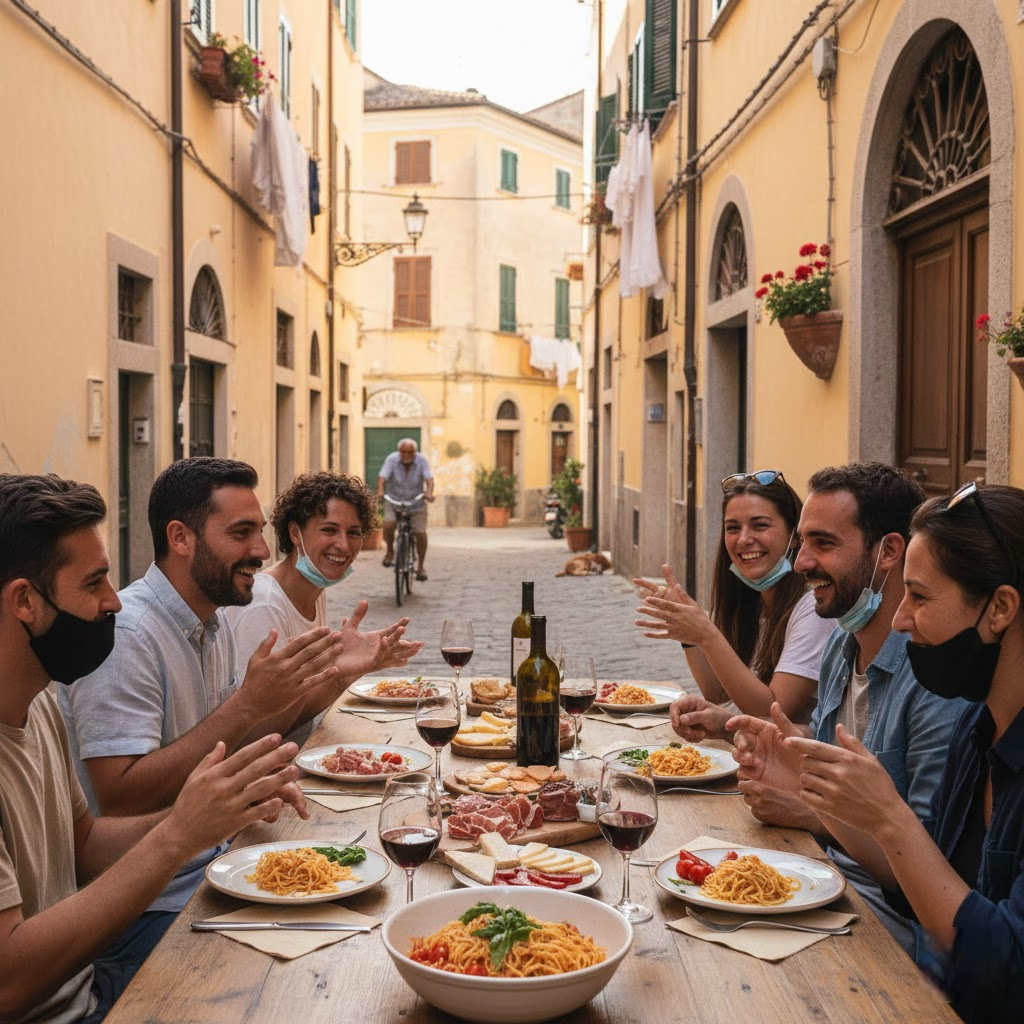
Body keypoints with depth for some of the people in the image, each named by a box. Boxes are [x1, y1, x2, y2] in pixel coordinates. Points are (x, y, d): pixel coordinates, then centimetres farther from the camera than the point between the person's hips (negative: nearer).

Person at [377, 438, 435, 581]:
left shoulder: (421, 461, -14)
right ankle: (390, 550, 6)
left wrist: (429, 493, -44)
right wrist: (380, 491, -45)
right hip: (394, 500, 0)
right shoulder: (392, 459, -15)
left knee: (421, 533, -5)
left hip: (416, 502, 0)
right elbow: (382, 477, -26)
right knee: (388, 525, -24)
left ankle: (420, 567, 13)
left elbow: (429, 479, -25)